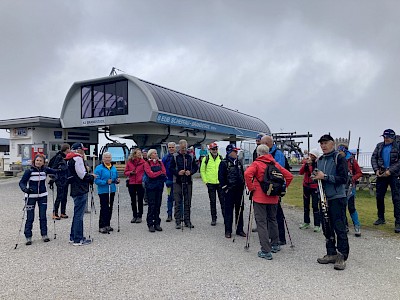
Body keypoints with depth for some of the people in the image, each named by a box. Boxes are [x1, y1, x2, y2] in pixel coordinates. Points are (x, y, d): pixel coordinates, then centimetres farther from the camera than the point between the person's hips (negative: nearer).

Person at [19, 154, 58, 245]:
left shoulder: (45, 170, 0)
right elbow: (21, 182, -9)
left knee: (43, 216, 7)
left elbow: (55, 171, 11)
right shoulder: (29, 171, -10)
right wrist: (25, 189, -28)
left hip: (42, 196, 3)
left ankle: (44, 235, 17)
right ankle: (28, 237, 12)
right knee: (30, 218, 1)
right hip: (31, 196, -3)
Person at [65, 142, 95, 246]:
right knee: (79, 214, -5)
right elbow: (82, 175, -19)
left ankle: (73, 237, 27)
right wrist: (92, 177, -2)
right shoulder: (78, 158, -14)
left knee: (77, 214, 19)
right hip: (80, 190, -10)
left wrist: (89, 177, 12)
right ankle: (78, 240, 1)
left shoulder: (70, 160, 17)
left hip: (75, 190, 10)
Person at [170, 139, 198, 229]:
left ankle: (187, 221, 18)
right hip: (178, 182, -3)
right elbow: (171, 168, -1)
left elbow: (195, 167, 11)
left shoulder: (191, 157, 7)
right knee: (178, 202, 0)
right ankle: (178, 221, 8)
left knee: (187, 203, 9)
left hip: (188, 182, 3)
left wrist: (190, 172, -8)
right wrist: (178, 172, -17)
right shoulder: (175, 157, -1)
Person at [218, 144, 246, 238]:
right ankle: (228, 231, 9)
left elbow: (243, 175, 20)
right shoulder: (224, 163, -6)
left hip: (239, 190, 6)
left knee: (240, 210, 11)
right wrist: (225, 188, -11)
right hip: (229, 191, -6)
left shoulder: (239, 163, 13)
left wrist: (243, 185, 12)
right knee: (229, 210, 0)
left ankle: (239, 229, 21)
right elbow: (221, 177, -9)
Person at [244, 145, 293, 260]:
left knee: (261, 223, -1)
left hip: (259, 198, -5)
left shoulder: (256, 163, -6)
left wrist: (251, 188, -13)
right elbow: (289, 176, 8)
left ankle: (266, 251, -4)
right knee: (272, 220, 22)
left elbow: (247, 174, -25)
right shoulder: (276, 164, 8)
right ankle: (275, 245, 33)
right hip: (273, 198, 5)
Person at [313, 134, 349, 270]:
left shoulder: (339, 158, -7)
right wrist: (316, 176, 4)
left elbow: (343, 178, -14)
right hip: (324, 198, 7)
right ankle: (331, 254, 22)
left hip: (337, 198, -7)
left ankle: (342, 257, 5)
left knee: (339, 228, -3)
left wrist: (325, 177, -18)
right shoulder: (320, 160, 15)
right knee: (327, 228, 11)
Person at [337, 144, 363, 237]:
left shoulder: (351, 160, -3)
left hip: (349, 187, -4)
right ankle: (345, 226, 20)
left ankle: (357, 227, 4)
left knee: (351, 207, -7)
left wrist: (352, 178, -14)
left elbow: (359, 173, 1)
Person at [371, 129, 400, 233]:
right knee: (379, 197, 10)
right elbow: (373, 158, 9)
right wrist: (376, 170, -5)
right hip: (381, 175, 4)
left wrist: (390, 171, -16)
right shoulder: (379, 146, 11)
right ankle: (381, 218, 25)